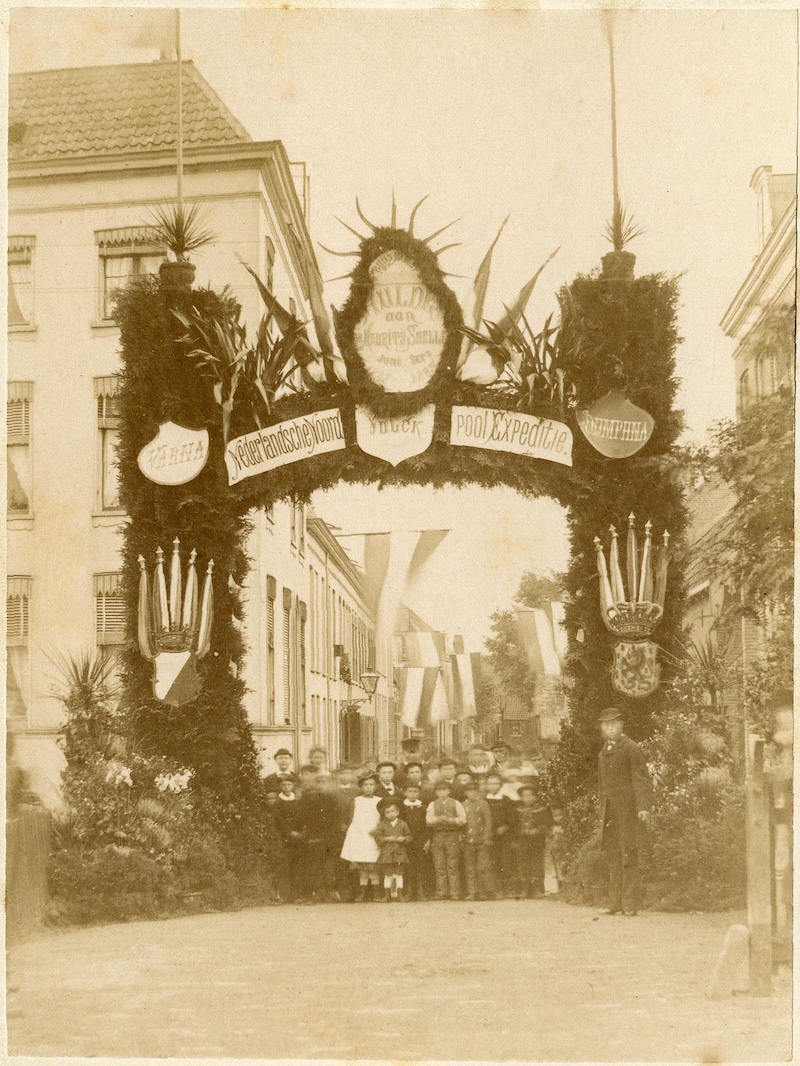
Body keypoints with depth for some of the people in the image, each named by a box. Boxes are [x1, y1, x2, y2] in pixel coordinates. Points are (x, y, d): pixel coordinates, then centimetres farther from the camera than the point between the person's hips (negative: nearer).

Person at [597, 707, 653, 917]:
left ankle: (630, 904, -2)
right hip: (608, 811, 7)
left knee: (628, 856, -5)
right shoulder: (603, 752, 17)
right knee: (612, 856, 8)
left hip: (627, 810, -7)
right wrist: (602, 813, 17)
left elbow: (641, 779, -9)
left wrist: (644, 807, -19)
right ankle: (615, 903, 13)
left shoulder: (631, 748, -5)